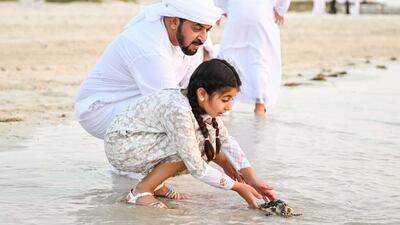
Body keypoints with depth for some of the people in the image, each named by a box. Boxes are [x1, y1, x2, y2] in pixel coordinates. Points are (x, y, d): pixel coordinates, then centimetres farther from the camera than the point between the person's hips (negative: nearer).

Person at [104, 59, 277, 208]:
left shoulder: (204, 103, -7)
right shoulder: (179, 111, -32)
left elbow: (227, 141, 2)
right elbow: (197, 169, -28)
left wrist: (253, 179, -6)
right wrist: (238, 187, -20)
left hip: (143, 144, 9)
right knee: (199, 141, -23)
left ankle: (155, 182, 9)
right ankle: (141, 190, -11)